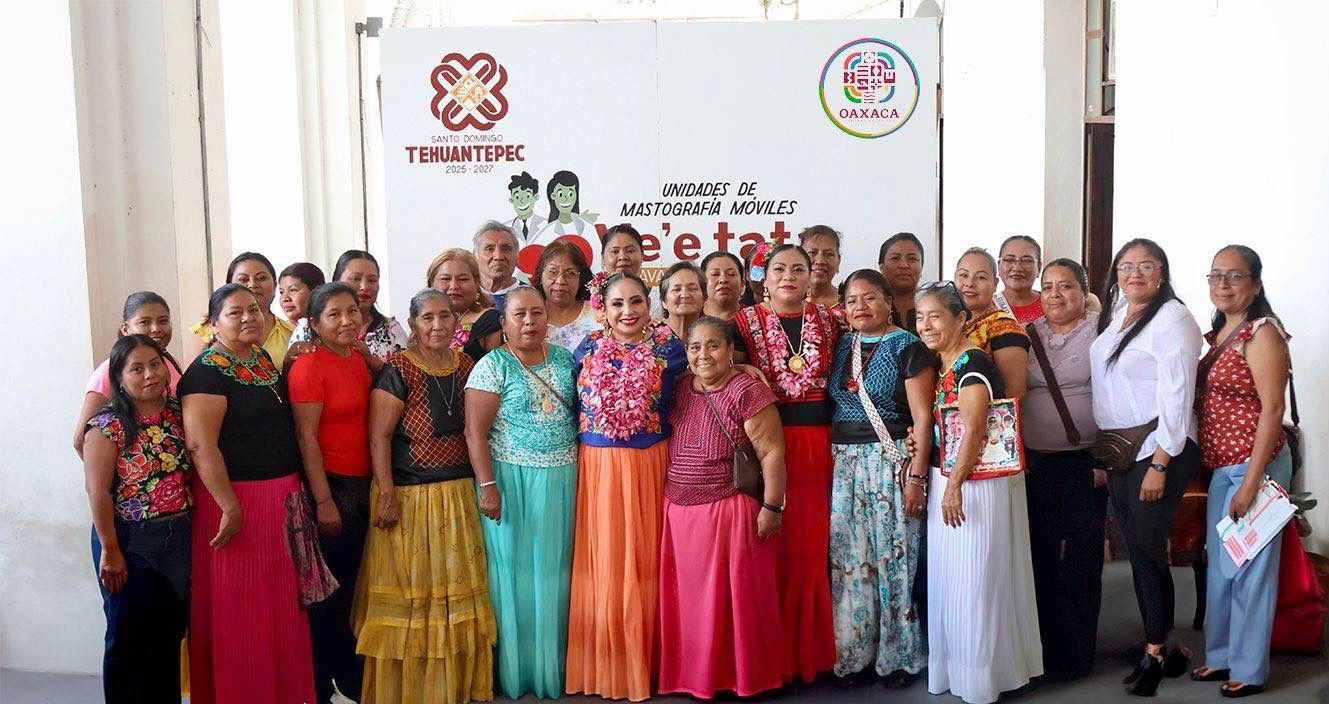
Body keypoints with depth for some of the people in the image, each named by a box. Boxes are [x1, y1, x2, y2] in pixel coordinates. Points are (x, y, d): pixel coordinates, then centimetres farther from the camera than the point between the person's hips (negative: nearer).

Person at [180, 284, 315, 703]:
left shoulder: (264, 360, 11)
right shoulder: (207, 372, -13)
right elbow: (200, 445, -20)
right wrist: (230, 507, -23)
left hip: (282, 497, 8)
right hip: (236, 499, -8)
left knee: (282, 603, 15)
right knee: (239, 609, 1)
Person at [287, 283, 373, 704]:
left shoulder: (359, 360, 9)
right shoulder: (309, 366, -13)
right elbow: (306, 437, -15)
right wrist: (324, 501, -17)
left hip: (363, 483, 7)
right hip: (330, 484, -7)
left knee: (351, 584, 16)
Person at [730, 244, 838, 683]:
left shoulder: (828, 320, 9)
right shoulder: (746, 323, 2)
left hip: (817, 440, 2)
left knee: (812, 540, 6)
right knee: (771, 543, 1)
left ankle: (810, 649, 21)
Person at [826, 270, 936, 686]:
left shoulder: (907, 347, -4)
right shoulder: (841, 347, 12)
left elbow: (922, 418, -9)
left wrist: (916, 476, -15)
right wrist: (831, 461, 3)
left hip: (892, 462, -5)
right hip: (844, 464, 5)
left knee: (893, 557, 1)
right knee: (848, 559, 7)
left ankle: (899, 656, 15)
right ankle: (853, 652, 19)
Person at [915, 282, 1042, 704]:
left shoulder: (971, 363, -16)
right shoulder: (944, 365, 12)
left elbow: (974, 429, -23)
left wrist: (955, 485, -24)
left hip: (976, 483, -9)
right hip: (948, 479, 9)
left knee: (976, 577, 0)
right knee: (949, 575, 16)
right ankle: (955, 665, 29)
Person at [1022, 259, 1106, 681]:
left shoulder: (1098, 336, -2)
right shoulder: (1027, 336, 9)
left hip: (1083, 465, -3)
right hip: (1032, 463, 3)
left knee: (1080, 559, 3)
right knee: (1038, 554, 8)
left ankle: (1074, 655, 15)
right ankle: (1042, 646, 20)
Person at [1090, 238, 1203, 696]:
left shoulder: (1172, 319, -12)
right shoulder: (1114, 314, 11)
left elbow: (1177, 396, -17)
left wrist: (1159, 465, -20)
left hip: (1158, 451, -7)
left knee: (1147, 549, -3)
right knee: (1137, 549, 11)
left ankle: (1155, 652, 12)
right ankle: (1158, 643, 23)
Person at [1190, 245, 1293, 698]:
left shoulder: (1262, 333, -13)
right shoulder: (1218, 334, 11)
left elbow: (1272, 409, -17)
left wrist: (1251, 483, -20)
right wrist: (1215, 468, 12)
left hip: (1254, 465, -8)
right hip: (1222, 467, 8)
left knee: (1248, 568, 1)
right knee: (1220, 566, 16)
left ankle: (1249, 670, 15)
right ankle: (1222, 656, 30)